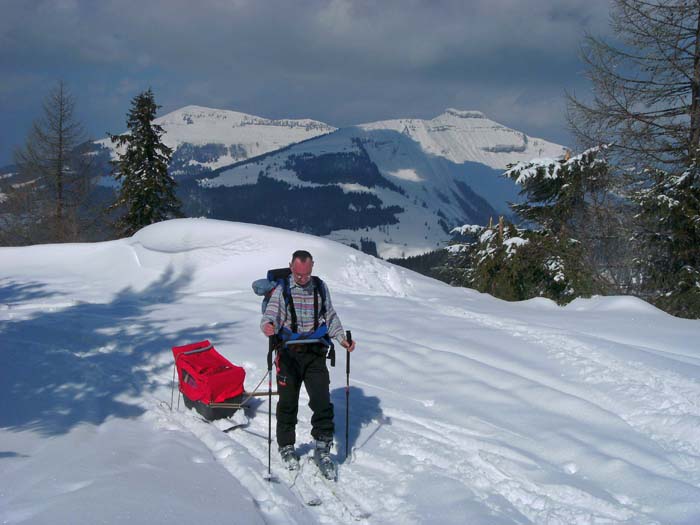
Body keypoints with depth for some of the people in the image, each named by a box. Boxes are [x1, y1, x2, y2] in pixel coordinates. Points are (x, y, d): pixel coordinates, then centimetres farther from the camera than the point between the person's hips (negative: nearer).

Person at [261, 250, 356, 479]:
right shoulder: (281, 289, -3)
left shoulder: (320, 287, 7)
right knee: (288, 403, 7)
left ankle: (322, 449, 6)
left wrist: (341, 338, 0)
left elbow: (331, 317, 15)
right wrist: (267, 326, -37)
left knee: (322, 401, -7)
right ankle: (286, 447, 26)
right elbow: (270, 315, -13)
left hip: (315, 354, 2)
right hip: (289, 354, -2)